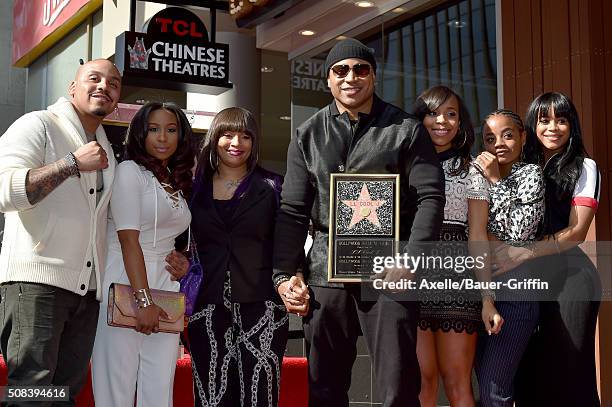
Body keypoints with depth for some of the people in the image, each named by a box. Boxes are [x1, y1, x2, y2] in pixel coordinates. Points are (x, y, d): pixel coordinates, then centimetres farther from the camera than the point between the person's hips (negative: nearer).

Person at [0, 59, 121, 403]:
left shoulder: (106, 148, 19)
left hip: (87, 289, 7)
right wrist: (74, 162, -18)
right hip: (37, 280, -7)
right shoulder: (38, 125, -3)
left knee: (68, 390, 9)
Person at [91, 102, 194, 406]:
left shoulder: (178, 184, 19)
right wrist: (143, 300, -18)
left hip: (164, 291, 6)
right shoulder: (130, 170, -2)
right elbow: (128, 240, -11)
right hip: (127, 288, -6)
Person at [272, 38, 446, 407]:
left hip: (390, 269, -2)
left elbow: (430, 197, -2)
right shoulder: (308, 135, 12)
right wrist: (284, 275, 1)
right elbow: (293, 211, 10)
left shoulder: (406, 130, 5)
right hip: (327, 269, 3)